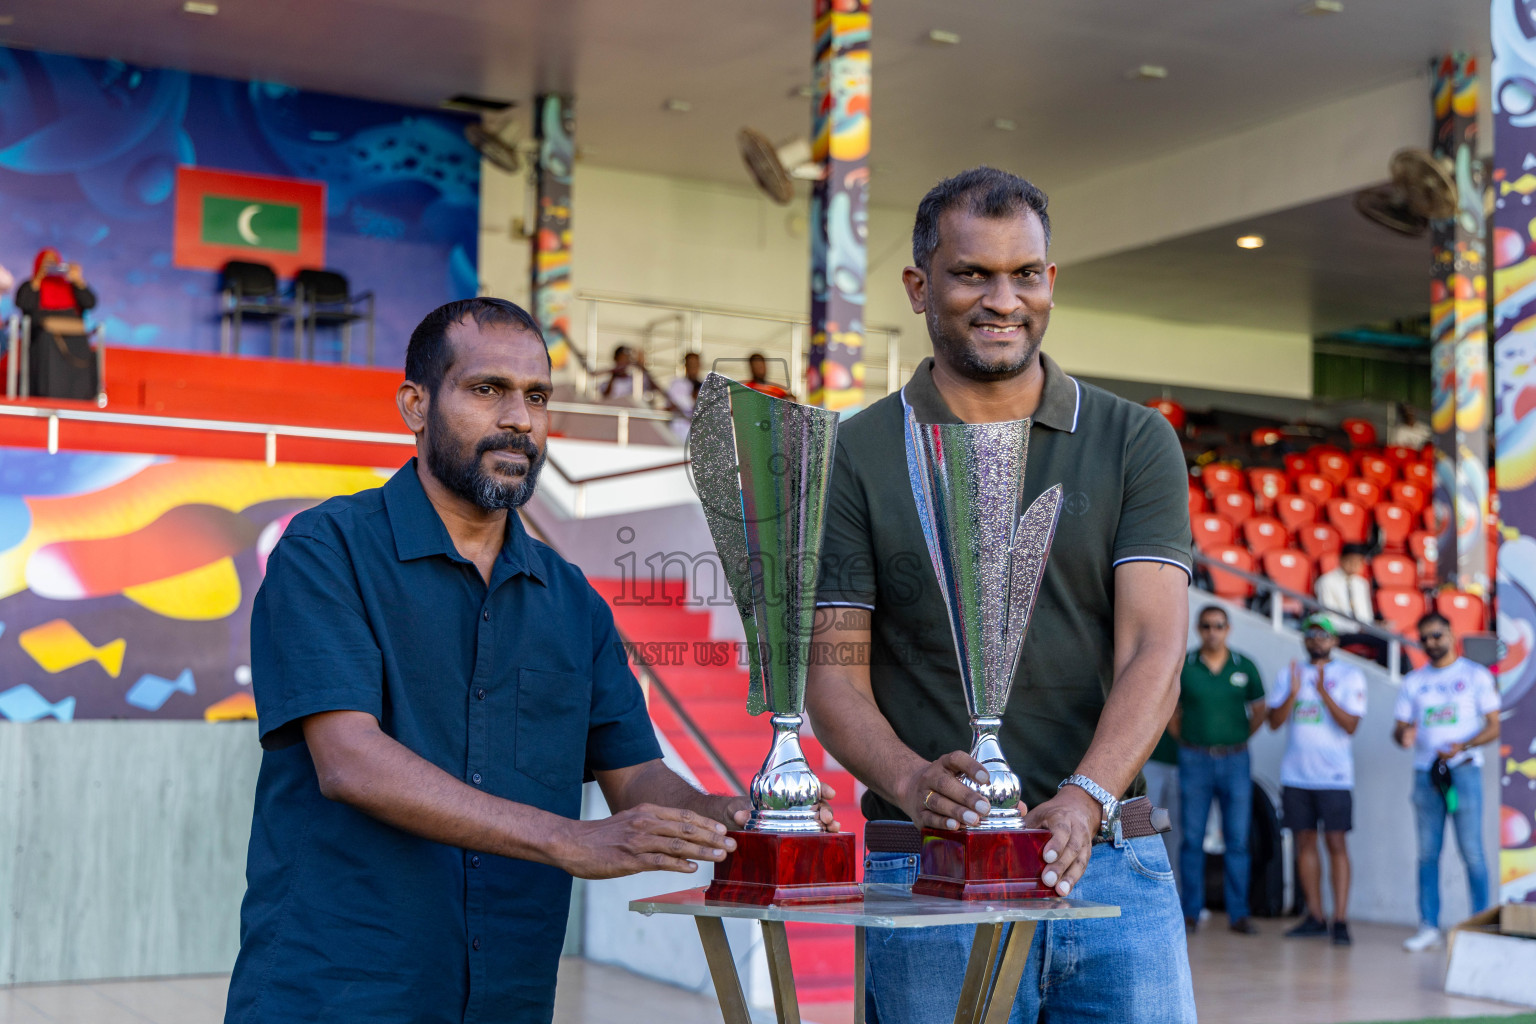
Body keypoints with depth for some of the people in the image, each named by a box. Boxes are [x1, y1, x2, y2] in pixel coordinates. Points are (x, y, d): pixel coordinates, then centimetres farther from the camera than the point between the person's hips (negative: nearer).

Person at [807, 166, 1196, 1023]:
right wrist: (912, 782, -20)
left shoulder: (1135, 441, 6)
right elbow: (833, 672, -1)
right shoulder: (855, 457, 4)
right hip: (930, 874, -1)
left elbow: (1154, 648, -4)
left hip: (1115, 863, 1)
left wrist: (1086, 799, -21)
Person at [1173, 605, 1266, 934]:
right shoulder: (1183, 666, 0)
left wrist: (1240, 738, 7)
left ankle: (1238, 914, 7)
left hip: (1235, 761, 1)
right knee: (1192, 839, 1)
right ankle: (1190, 913, 8)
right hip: (1195, 761, -1)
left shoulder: (1245, 667, 4)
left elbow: (1259, 710, 14)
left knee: (1237, 840, 2)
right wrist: (1184, 738, 4)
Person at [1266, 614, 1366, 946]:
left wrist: (1323, 692, -20)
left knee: (1336, 843, -6)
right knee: (1305, 842, 6)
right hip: (1295, 774, 4)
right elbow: (1274, 721, 3)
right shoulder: (1290, 674, 10)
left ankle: (1340, 919, -6)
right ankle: (1314, 916, 13)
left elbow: (1350, 725, -9)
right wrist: (1293, 693, -14)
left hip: (1334, 776, -4)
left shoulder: (1350, 676, 1)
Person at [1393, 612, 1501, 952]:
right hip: (1425, 771, 4)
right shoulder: (1413, 681, 14)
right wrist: (1403, 736, -11)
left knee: (1471, 850, -6)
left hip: (1463, 769, -4)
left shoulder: (1476, 675, 4)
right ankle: (1429, 927, 7)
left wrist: (1462, 746, -17)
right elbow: (1400, 726, 14)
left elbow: (1493, 726, 0)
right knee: (1427, 852, 3)